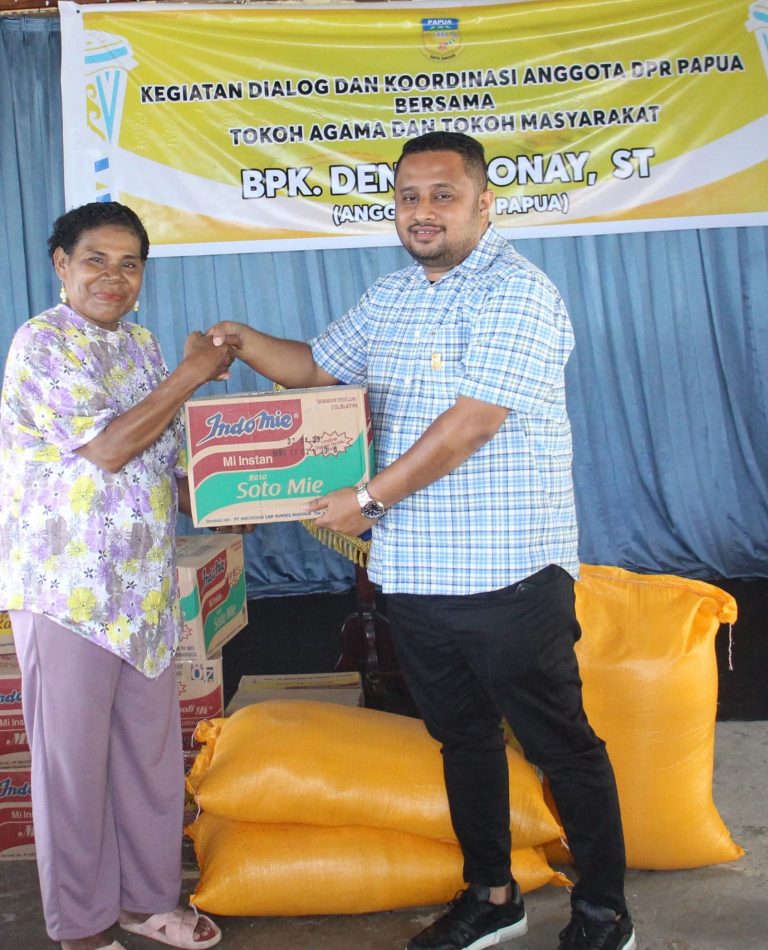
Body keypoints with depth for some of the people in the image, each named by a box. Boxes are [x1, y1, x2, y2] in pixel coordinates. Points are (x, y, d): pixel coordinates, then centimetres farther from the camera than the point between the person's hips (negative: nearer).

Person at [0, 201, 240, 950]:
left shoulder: (140, 344, 12)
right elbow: (106, 448, -21)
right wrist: (190, 376, -14)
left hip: (146, 582, 7)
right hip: (67, 586, -7)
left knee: (152, 747, 14)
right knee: (74, 755, 6)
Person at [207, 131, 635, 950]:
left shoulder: (516, 292, -13)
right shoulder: (388, 299, 13)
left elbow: (469, 424, -21)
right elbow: (315, 368, 24)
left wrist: (371, 497, -15)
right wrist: (245, 342, 5)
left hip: (507, 575, -8)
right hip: (411, 573, 8)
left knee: (562, 745, 5)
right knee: (462, 736, 18)